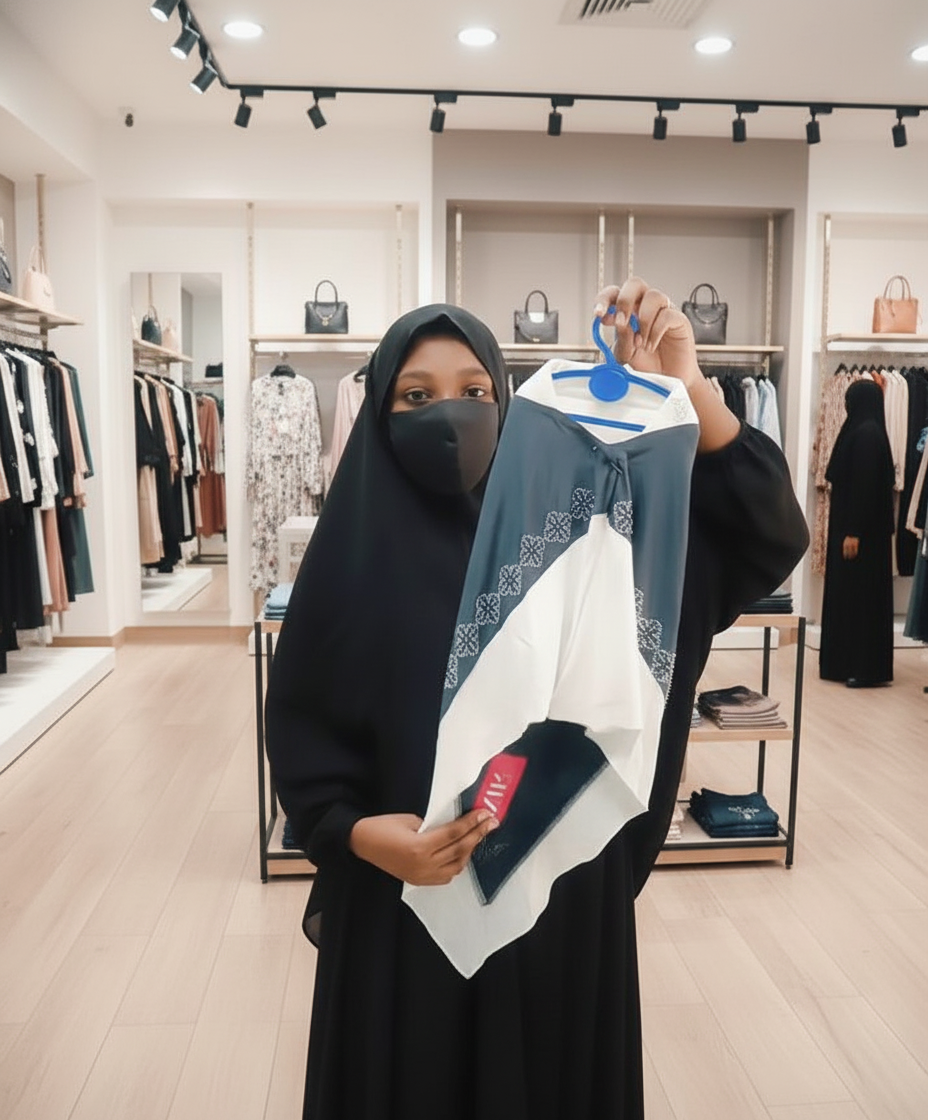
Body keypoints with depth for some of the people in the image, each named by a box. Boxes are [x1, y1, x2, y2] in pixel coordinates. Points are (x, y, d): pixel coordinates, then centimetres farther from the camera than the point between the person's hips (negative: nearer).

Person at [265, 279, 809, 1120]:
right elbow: (302, 729, -2)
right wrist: (362, 833, -21)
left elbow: (766, 541, -9)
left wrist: (690, 392, -20)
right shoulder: (354, 557, -7)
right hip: (406, 899, 0)